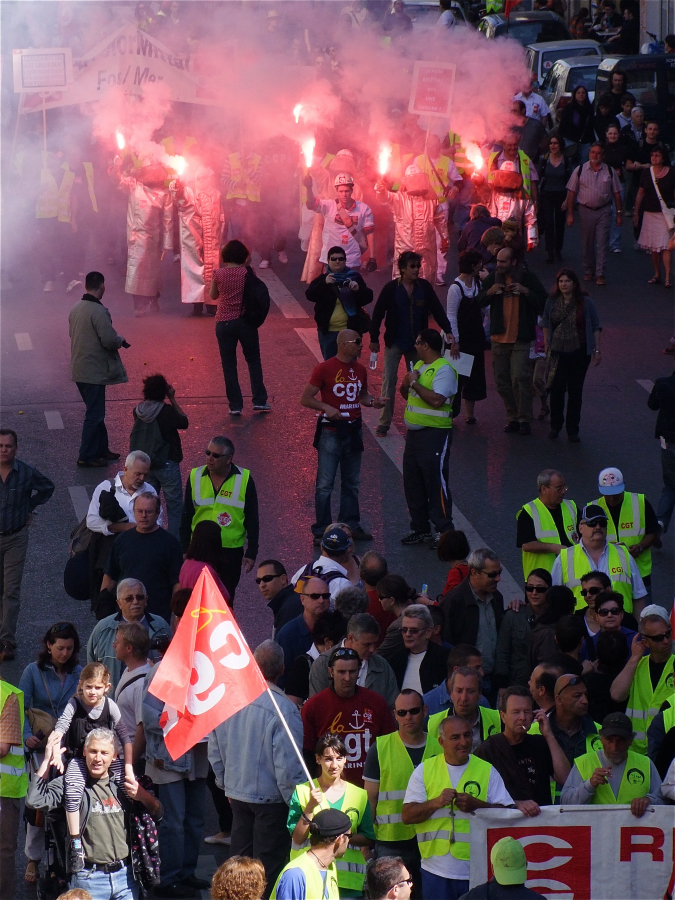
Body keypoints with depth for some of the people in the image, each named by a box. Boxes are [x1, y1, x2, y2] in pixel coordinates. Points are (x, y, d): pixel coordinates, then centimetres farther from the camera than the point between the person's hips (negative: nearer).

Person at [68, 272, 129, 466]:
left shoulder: (76, 309, 7)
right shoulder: (98, 311, -21)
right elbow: (109, 340, -25)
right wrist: (121, 340, -2)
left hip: (79, 368, 9)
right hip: (94, 372, -9)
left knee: (96, 411, 20)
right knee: (94, 415, -1)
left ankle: (101, 449, 30)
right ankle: (86, 456, 3)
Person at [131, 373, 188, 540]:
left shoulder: (138, 411, -5)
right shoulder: (167, 411, -21)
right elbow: (184, 422, -5)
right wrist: (172, 399, -4)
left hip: (145, 465, 5)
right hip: (167, 464, -5)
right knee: (174, 508, 5)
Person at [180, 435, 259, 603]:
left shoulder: (244, 480, -5)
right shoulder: (195, 477, 0)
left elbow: (252, 520, 1)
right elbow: (186, 517, 8)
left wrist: (251, 553, -2)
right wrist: (184, 550, 6)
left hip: (231, 551, -1)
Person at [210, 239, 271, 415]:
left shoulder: (218, 274, -7)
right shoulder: (248, 273, -7)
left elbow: (213, 295, 8)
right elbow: (258, 293, 6)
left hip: (224, 323, -1)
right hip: (245, 321, 1)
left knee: (229, 364, 6)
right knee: (253, 360, 15)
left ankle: (235, 405, 3)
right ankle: (259, 400, 12)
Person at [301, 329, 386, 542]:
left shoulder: (360, 370, 7)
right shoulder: (324, 369, -11)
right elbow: (306, 398, -9)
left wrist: (372, 401, -1)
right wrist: (326, 407, -25)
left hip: (353, 432, 6)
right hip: (331, 433, -6)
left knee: (352, 483, 13)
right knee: (325, 484, -2)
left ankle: (351, 525, 22)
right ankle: (322, 530, 4)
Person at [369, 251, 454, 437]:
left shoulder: (424, 287, -2)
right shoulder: (391, 288, -10)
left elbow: (437, 310, 4)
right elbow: (378, 313, -5)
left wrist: (448, 331, -5)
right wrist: (374, 339, -3)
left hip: (416, 343, 3)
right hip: (394, 343, -3)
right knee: (389, 380, -6)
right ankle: (384, 422, -3)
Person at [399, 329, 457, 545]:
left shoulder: (444, 369, -14)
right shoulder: (419, 365, 15)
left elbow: (437, 400, -27)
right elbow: (407, 395, 24)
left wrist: (415, 383, -17)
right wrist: (406, 384, 1)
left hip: (435, 433, -9)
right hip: (414, 433, 9)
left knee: (436, 482, -6)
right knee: (412, 482, 12)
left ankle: (443, 529, 0)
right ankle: (420, 528, 21)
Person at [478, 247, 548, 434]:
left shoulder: (528, 278, -2)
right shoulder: (493, 279, 8)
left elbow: (543, 301, -3)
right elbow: (478, 303, 12)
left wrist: (526, 292, -17)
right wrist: (489, 292, -8)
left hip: (521, 339, -5)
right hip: (499, 338, 5)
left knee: (520, 378, -13)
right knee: (502, 381, 7)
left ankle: (524, 419, -5)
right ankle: (512, 417, 17)